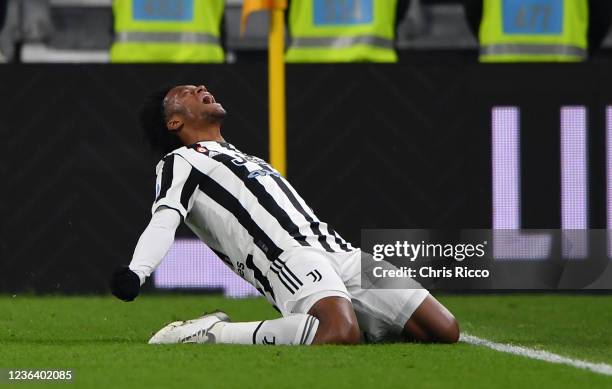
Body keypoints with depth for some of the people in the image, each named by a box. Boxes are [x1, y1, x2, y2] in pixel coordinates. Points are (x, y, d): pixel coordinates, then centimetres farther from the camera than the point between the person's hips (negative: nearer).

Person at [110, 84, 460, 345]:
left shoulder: (240, 158, 35)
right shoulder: (182, 161, 10)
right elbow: (164, 221, -9)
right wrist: (134, 274, -28)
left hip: (339, 253, 7)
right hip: (290, 258, -7)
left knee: (444, 331, -7)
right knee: (340, 336, -39)